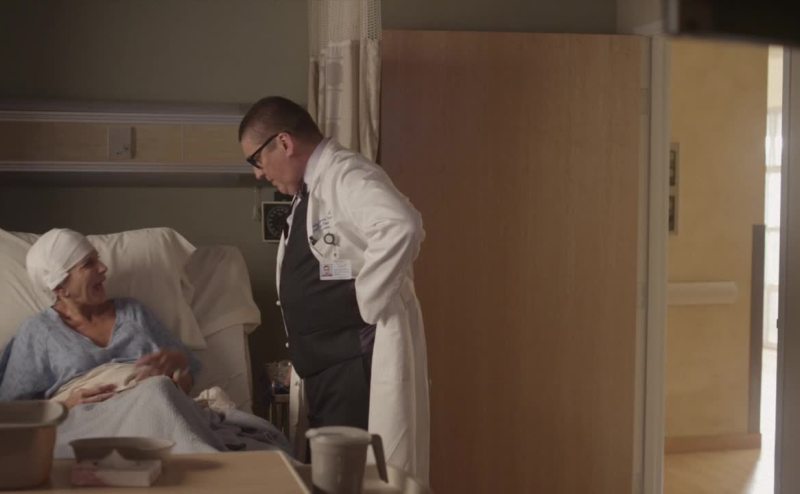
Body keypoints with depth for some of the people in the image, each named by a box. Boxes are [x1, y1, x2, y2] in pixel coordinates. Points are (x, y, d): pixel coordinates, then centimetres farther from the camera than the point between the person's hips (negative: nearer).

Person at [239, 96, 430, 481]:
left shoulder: (346, 176, -14)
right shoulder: (310, 192, 16)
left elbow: (402, 227, -33)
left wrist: (365, 305, -24)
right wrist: (303, 356, 15)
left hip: (361, 363, -10)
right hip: (327, 366, 10)